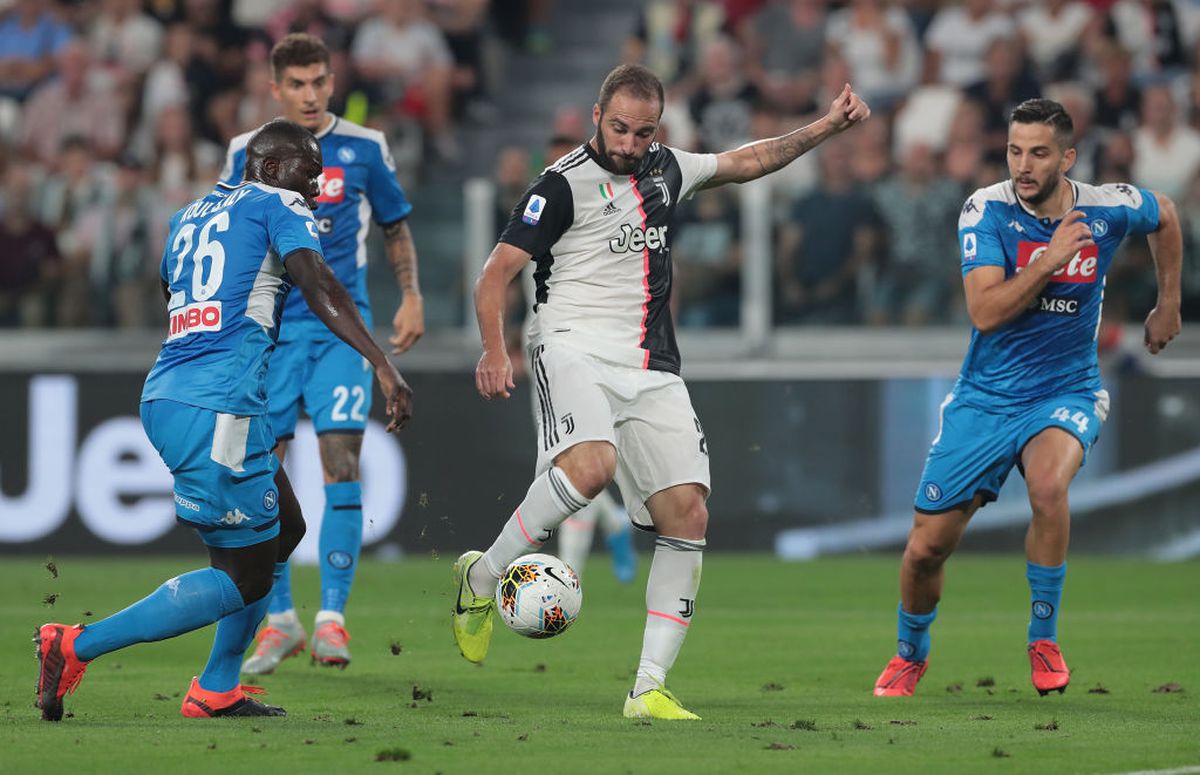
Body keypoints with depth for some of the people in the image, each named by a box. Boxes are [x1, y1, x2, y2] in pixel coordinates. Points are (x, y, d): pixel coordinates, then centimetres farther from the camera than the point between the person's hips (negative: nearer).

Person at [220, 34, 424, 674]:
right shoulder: (247, 152, 4)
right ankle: (279, 620, 13)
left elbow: (395, 226, 15)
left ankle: (331, 619, -11)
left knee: (340, 459, -13)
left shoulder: (363, 148, 3)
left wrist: (411, 296, 4)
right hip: (268, 327, 1)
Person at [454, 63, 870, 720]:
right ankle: (480, 577, -13)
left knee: (687, 514, -7)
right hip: (576, 346, -6)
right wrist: (495, 350, -21)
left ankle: (650, 689, -4)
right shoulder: (564, 184, -2)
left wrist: (826, 127, 32)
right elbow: (496, 274, -5)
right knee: (591, 466, -34)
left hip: (652, 369, 6)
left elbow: (743, 162, 36)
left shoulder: (665, 169, 18)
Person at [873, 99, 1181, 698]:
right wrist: (1051, 259, -30)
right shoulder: (987, 210, -14)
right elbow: (985, 311, -23)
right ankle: (910, 654, 34)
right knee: (926, 547, 2)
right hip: (986, 396, 1)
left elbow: (1165, 216, 16)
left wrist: (1168, 306, 20)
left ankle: (1044, 639, -14)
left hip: (1067, 391, -1)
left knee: (1047, 484, -34)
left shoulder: (1109, 209, -9)